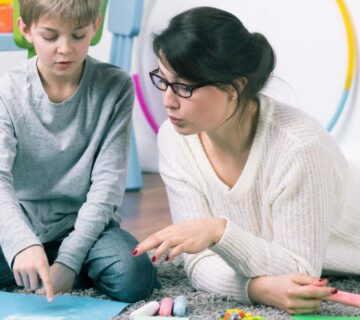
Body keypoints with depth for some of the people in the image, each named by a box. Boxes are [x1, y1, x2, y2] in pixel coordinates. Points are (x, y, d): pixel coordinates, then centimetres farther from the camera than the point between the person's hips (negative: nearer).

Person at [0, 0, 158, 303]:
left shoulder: (115, 87, -8)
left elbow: (108, 181, -11)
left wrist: (69, 260, -20)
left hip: (85, 222, 0)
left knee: (132, 276, -30)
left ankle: (77, 265, 1)